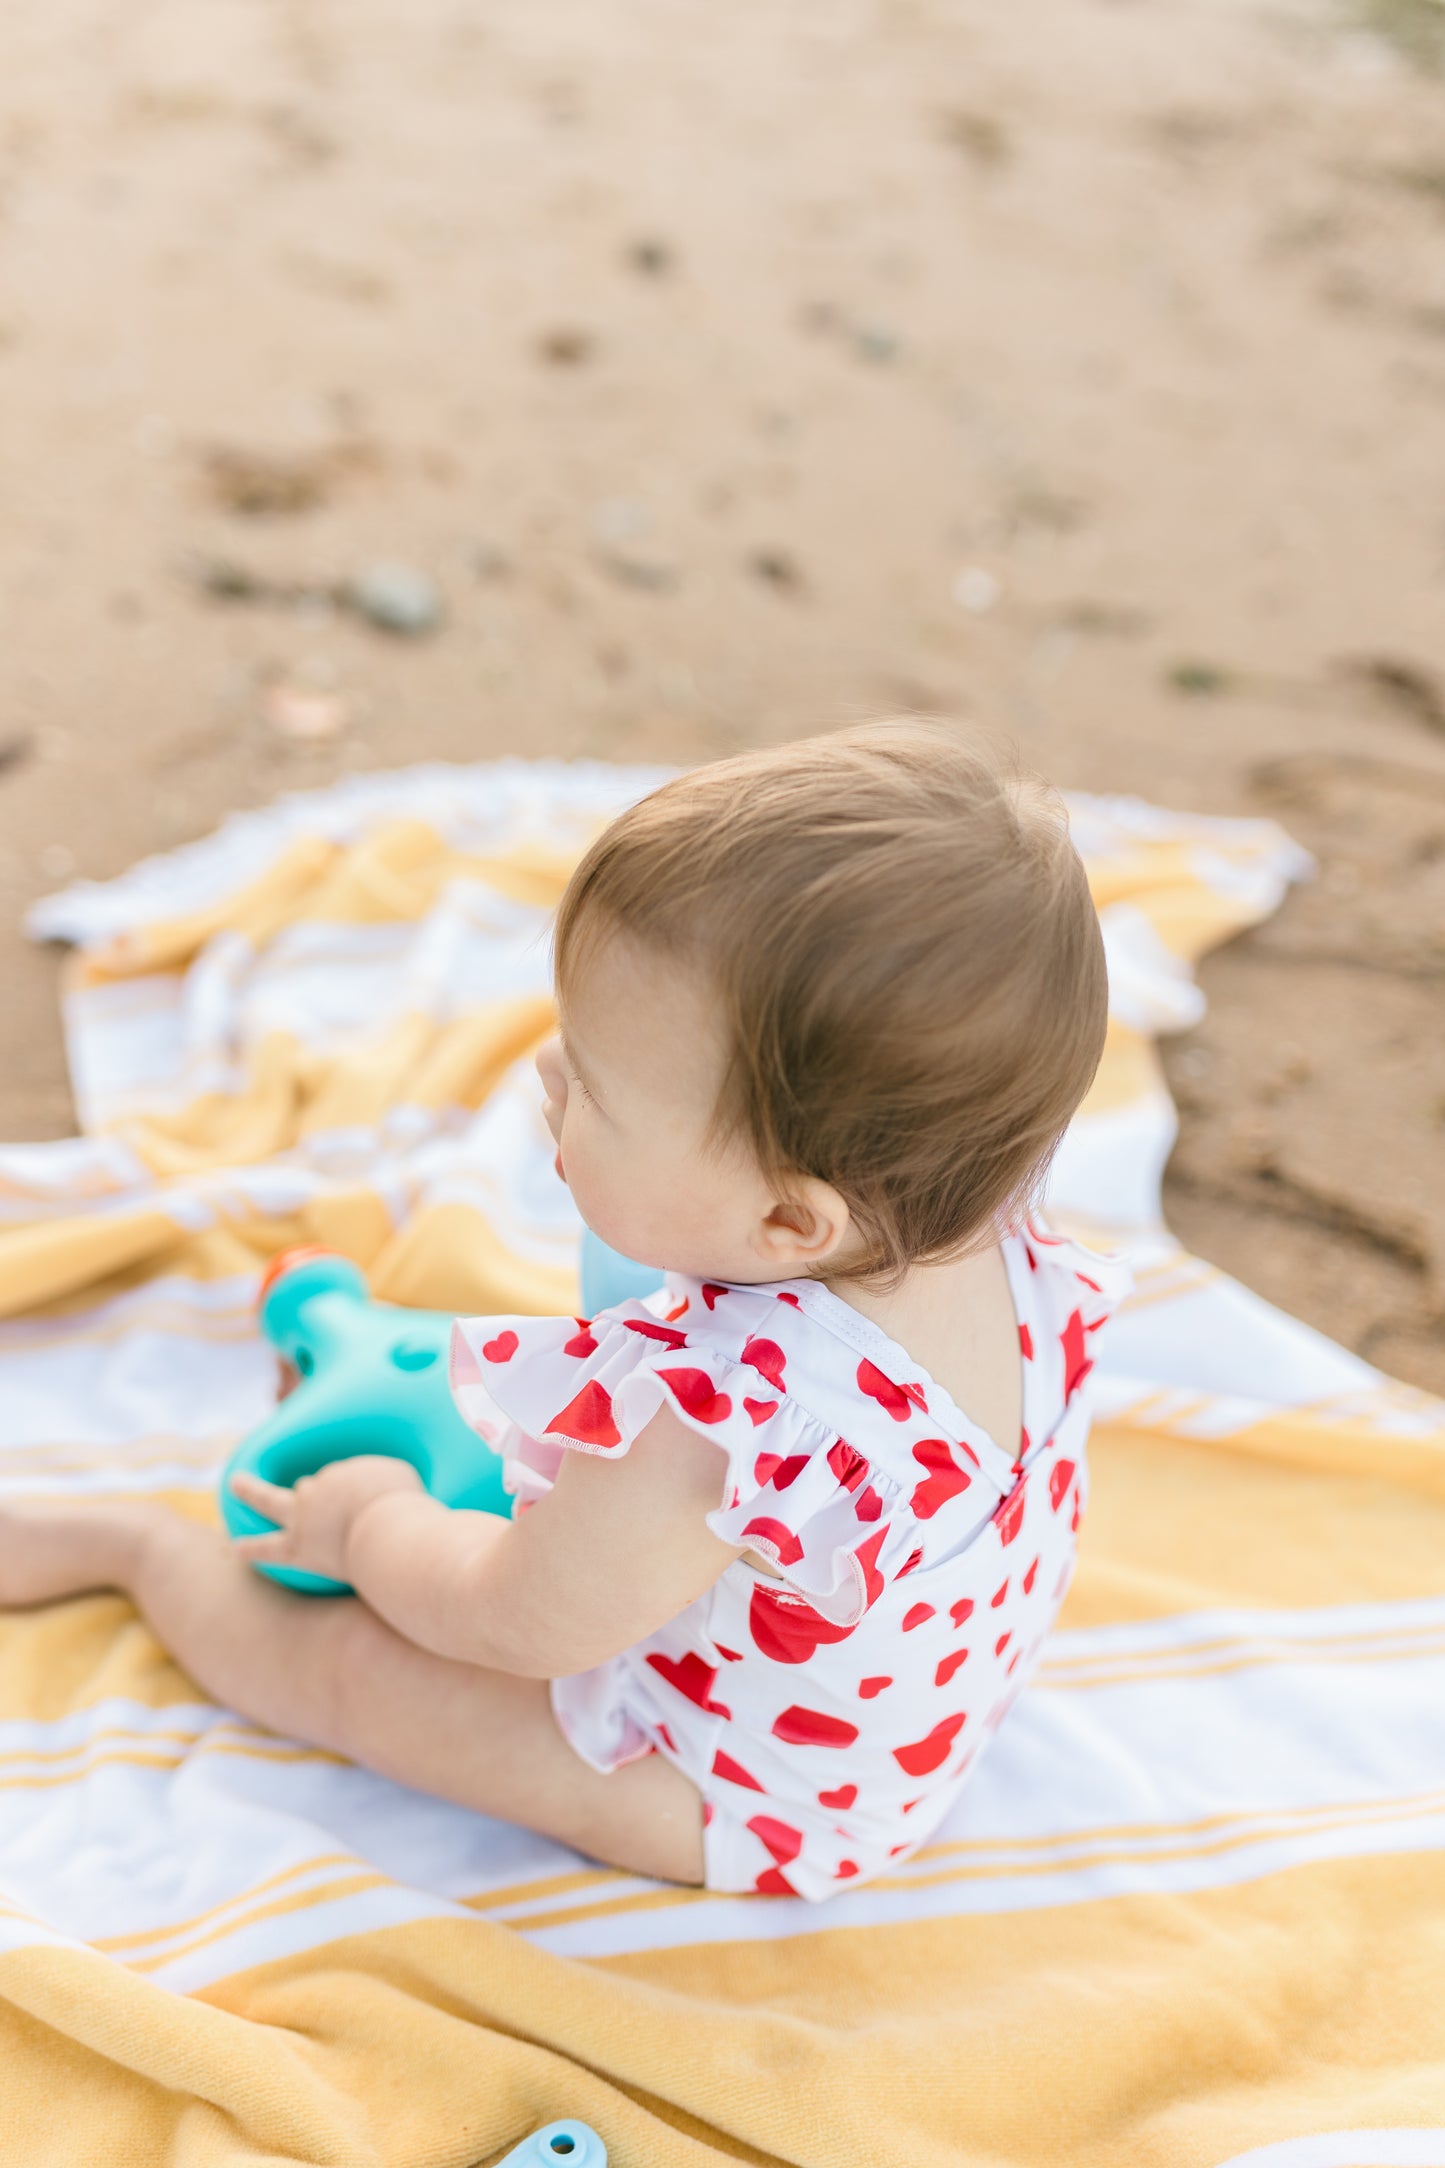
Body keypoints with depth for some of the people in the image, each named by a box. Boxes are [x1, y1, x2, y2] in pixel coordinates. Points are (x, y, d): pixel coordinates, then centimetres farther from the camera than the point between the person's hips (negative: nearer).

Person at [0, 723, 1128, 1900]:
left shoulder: (711, 1427, -47)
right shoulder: (1005, 1249, -23)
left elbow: (506, 1621, -26)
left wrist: (374, 1523, -5)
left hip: (737, 1804, -7)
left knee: (340, 1658, 3)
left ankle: (133, 1540, 30)